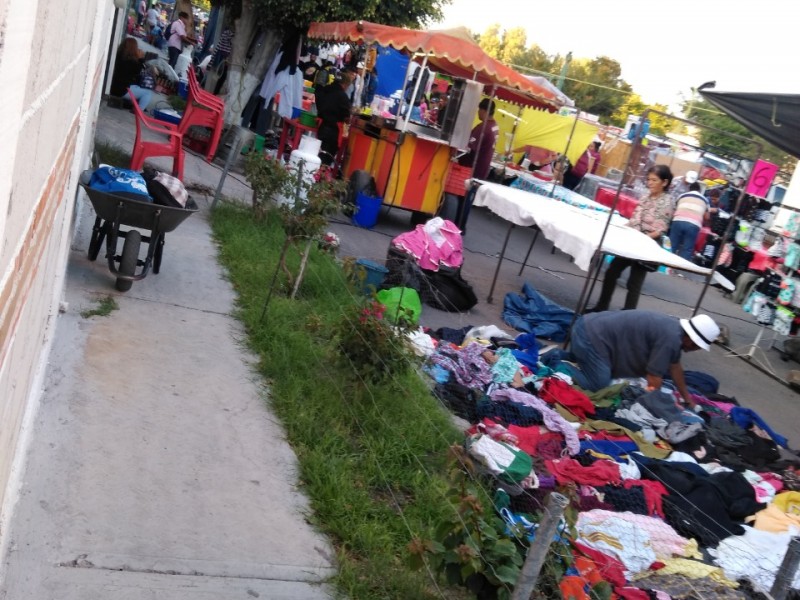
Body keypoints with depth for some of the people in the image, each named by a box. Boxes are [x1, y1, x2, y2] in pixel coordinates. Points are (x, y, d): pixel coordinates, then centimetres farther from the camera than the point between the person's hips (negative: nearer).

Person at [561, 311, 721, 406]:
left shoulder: (676, 329, 9)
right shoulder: (670, 338, -20)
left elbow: (675, 366, 22)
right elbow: (653, 378, -14)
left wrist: (687, 398, 29)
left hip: (590, 326, 10)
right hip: (591, 337, -10)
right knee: (598, 386, -11)